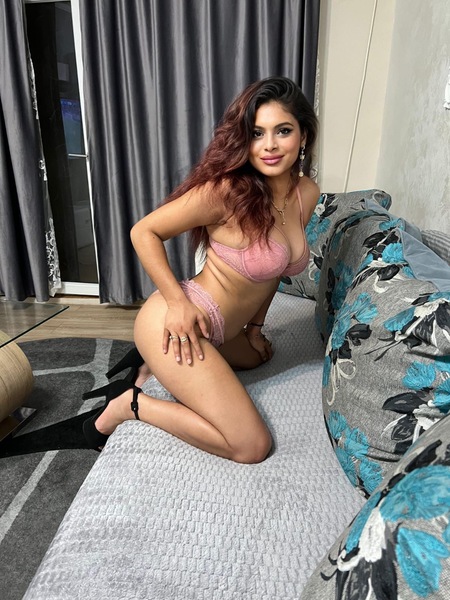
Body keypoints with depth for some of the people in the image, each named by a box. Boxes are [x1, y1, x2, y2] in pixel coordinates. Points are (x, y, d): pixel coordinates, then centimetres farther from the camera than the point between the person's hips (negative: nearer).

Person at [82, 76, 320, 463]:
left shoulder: (308, 194, 1)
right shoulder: (225, 190, -22)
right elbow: (144, 232, -11)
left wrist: (255, 325, 17)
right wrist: (177, 301, -20)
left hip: (222, 330, 8)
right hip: (180, 323, -8)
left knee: (259, 355, 38)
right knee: (253, 446, -8)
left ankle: (154, 365, 26)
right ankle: (130, 404, 3)